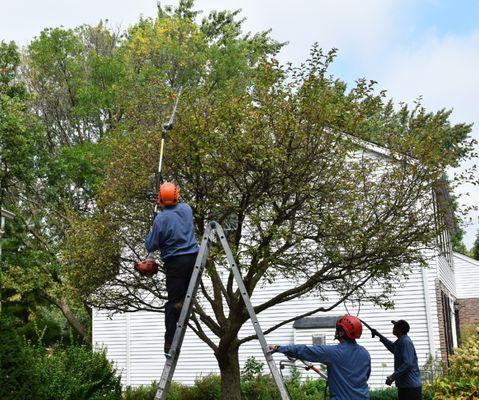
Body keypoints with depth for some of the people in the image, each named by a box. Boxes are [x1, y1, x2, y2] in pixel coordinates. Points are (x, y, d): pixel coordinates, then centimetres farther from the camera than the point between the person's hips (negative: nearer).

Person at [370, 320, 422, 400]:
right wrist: (379, 335, 37)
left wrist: (393, 377, -22)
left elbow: (408, 364, -24)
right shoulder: (400, 342, 15)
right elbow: (392, 347, 39)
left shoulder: (405, 342, -16)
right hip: (404, 386, 10)